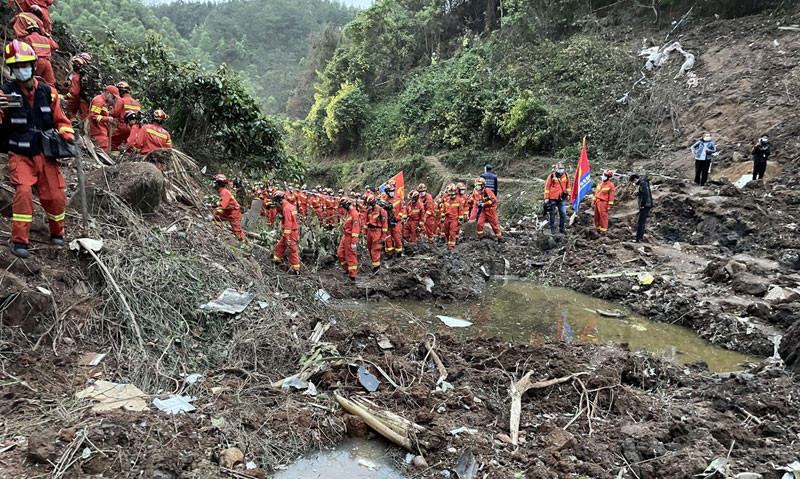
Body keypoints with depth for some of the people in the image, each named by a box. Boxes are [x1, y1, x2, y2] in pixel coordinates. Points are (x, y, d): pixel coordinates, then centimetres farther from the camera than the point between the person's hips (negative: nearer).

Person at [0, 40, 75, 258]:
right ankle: (19, 241, -9)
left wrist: (68, 135, -7)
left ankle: (57, 233, 27)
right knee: (23, 192, -19)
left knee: (55, 195, 2)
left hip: (46, 154, 3)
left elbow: (59, 119, 11)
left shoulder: (48, 92, 2)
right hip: (20, 155, -2)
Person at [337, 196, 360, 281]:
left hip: (350, 237, -10)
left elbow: (355, 229, -22)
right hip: (345, 236, 10)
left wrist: (354, 242, -24)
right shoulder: (347, 212, 11)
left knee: (351, 256, -2)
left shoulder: (354, 214, -19)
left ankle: (352, 275, 6)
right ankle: (347, 269, 29)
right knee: (340, 254, 14)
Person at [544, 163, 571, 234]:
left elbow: (568, 185, 17)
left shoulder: (566, 175, 4)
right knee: (552, 213, 6)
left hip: (562, 198, 3)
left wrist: (568, 194, 11)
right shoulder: (552, 176, -6)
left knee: (563, 213, 1)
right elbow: (547, 186, -2)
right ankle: (552, 228, 16)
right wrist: (546, 197, -4)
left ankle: (562, 228, 14)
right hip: (553, 198, -3)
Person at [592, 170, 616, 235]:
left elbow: (611, 196, -10)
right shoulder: (600, 183, 11)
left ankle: (603, 231, 3)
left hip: (604, 203, -7)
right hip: (597, 201, 7)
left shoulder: (610, 185, -9)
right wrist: (593, 201, 15)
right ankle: (598, 229, 23)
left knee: (603, 216, -3)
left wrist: (609, 205, -12)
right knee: (597, 216, 11)